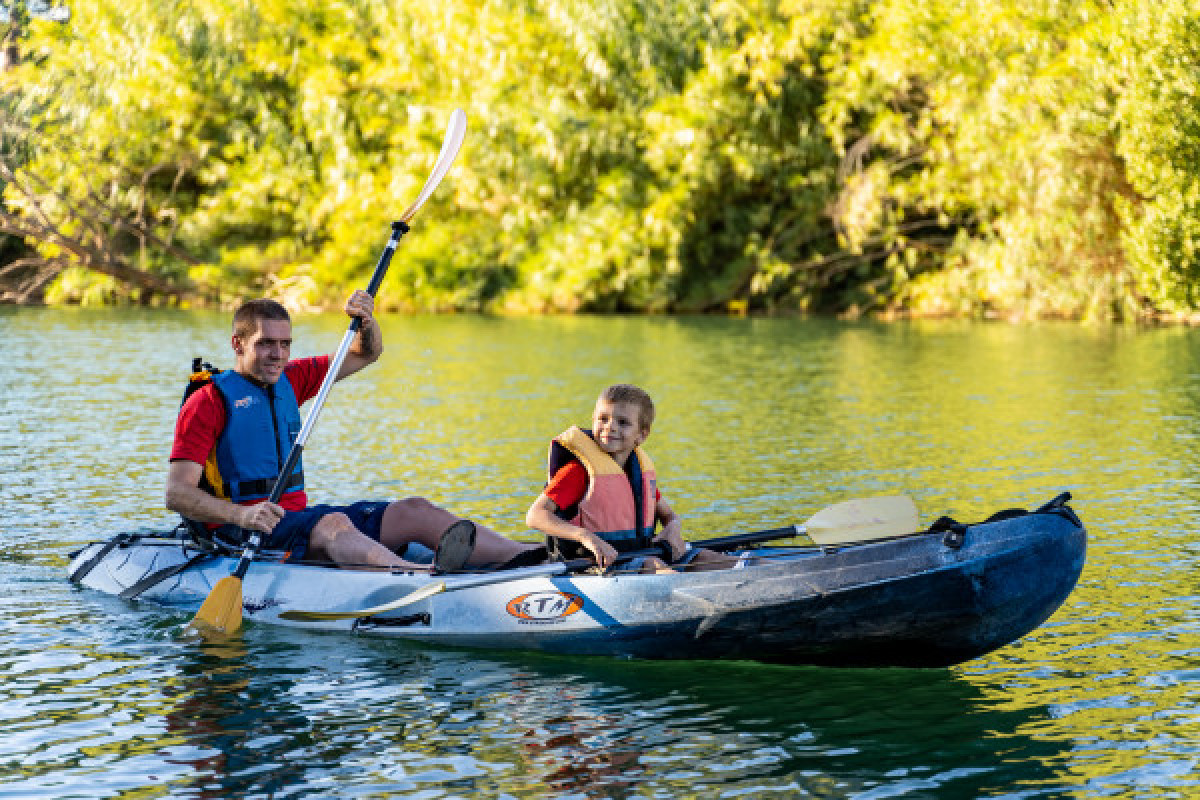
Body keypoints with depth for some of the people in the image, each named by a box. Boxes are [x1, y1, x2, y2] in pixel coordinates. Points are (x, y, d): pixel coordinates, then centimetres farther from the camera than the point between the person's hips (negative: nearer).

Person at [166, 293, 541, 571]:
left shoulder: (288, 380, 16)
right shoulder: (208, 401, -7)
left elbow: (364, 355, 23)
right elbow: (177, 493, -15)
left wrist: (366, 321, -2)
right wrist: (241, 515, -32)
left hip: (297, 515, 8)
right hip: (243, 533, -8)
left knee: (414, 511, -9)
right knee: (334, 524, -37)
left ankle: (528, 554, -25)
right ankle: (420, 574, -67)